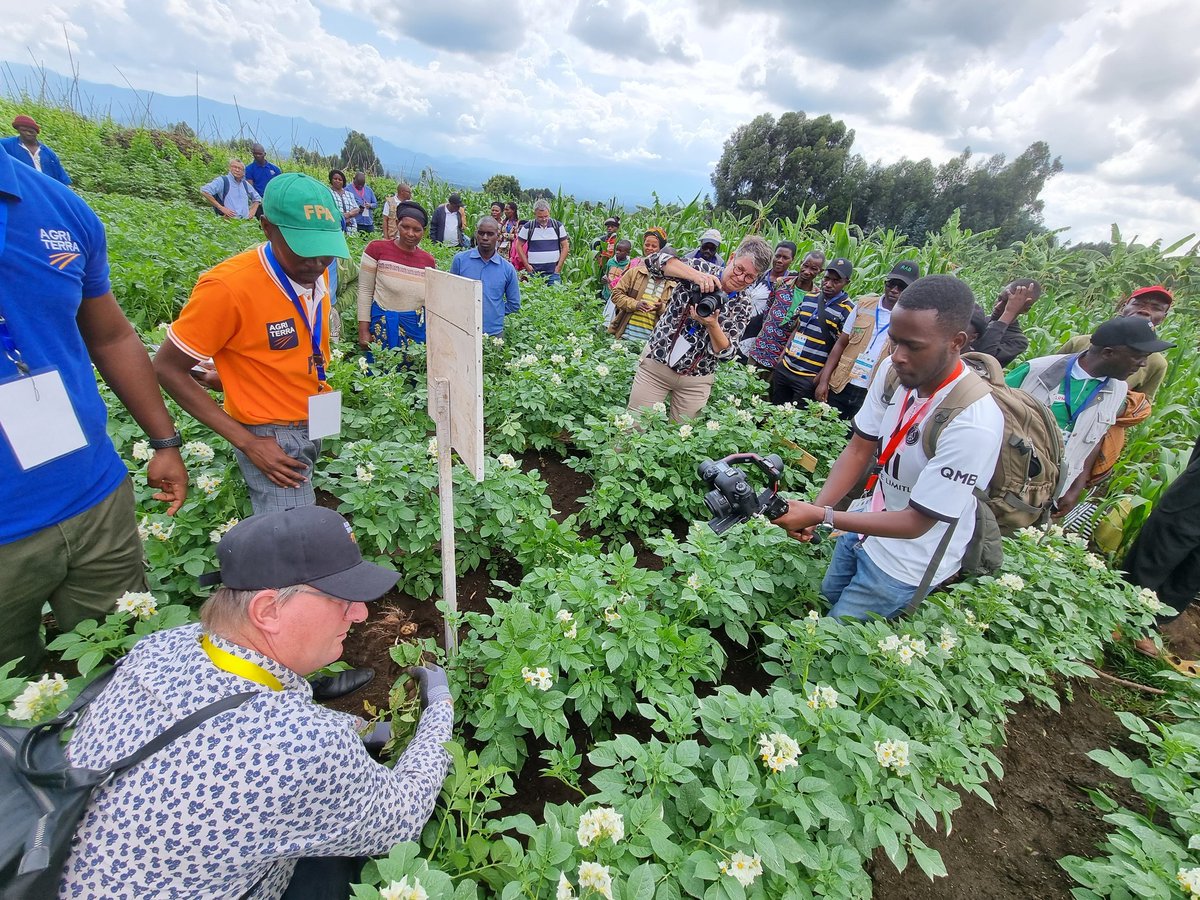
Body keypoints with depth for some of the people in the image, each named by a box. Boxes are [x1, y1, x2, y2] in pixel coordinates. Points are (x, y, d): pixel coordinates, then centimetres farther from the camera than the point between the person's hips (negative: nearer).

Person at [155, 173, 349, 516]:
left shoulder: (316, 270, -3)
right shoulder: (227, 286, -22)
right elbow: (168, 369, -14)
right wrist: (247, 442, -18)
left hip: (314, 424, 6)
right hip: (271, 438, -6)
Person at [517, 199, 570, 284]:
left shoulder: (558, 226, 3)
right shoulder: (528, 227, 0)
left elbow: (565, 246, 7)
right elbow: (519, 246, 7)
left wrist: (559, 266, -1)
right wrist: (527, 265, -1)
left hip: (553, 272, 1)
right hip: (534, 272, 0)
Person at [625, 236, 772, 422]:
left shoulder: (743, 307, 0)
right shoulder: (702, 268, -4)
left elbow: (726, 353, -8)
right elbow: (653, 260, -17)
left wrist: (712, 325, -26)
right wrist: (696, 275, -29)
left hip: (696, 381, 2)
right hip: (656, 364, -2)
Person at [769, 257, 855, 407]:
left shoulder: (848, 311, -9)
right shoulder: (808, 299, 9)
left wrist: (824, 379, -19)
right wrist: (782, 356, 11)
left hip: (810, 379, -6)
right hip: (784, 368, 6)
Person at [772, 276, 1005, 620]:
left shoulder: (974, 424, -33)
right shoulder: (892, 371, -14)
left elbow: (916, 523, -26)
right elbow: (858, 450, -5)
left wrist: (821, 516, -32)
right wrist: (814, 510, -18)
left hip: (905, 564, -6)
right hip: (864, 526, 6)